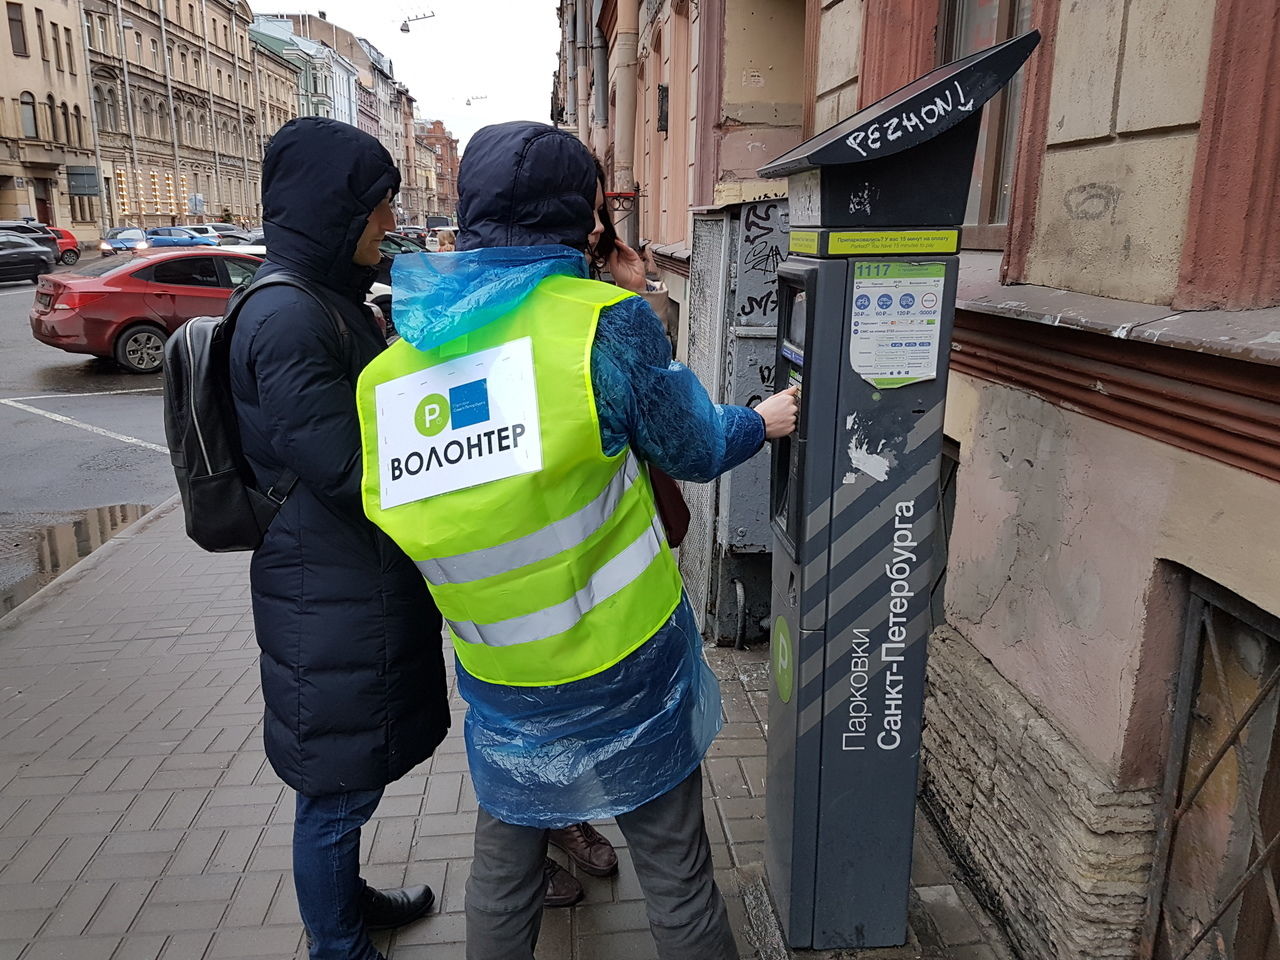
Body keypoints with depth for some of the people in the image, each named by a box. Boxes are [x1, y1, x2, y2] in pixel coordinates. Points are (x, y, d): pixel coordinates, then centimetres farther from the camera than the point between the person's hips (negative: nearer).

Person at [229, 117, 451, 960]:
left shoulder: (329, 302, 8)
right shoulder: (285, 319, -22)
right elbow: (352, 472, -22)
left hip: (363, 582, 9)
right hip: (332, 598, -9)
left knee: (348, 774, 25)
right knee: (338, 782, 10)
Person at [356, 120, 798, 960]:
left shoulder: (390, 370, -5)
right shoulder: (607, 323, -18)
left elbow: (400, 534, 4)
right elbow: (695, 450, -5)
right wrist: (762, 422, 16)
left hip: (501, 690, 4)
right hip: (629, 671, -3)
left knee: (503, 874, 25)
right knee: (677, 876, 17)